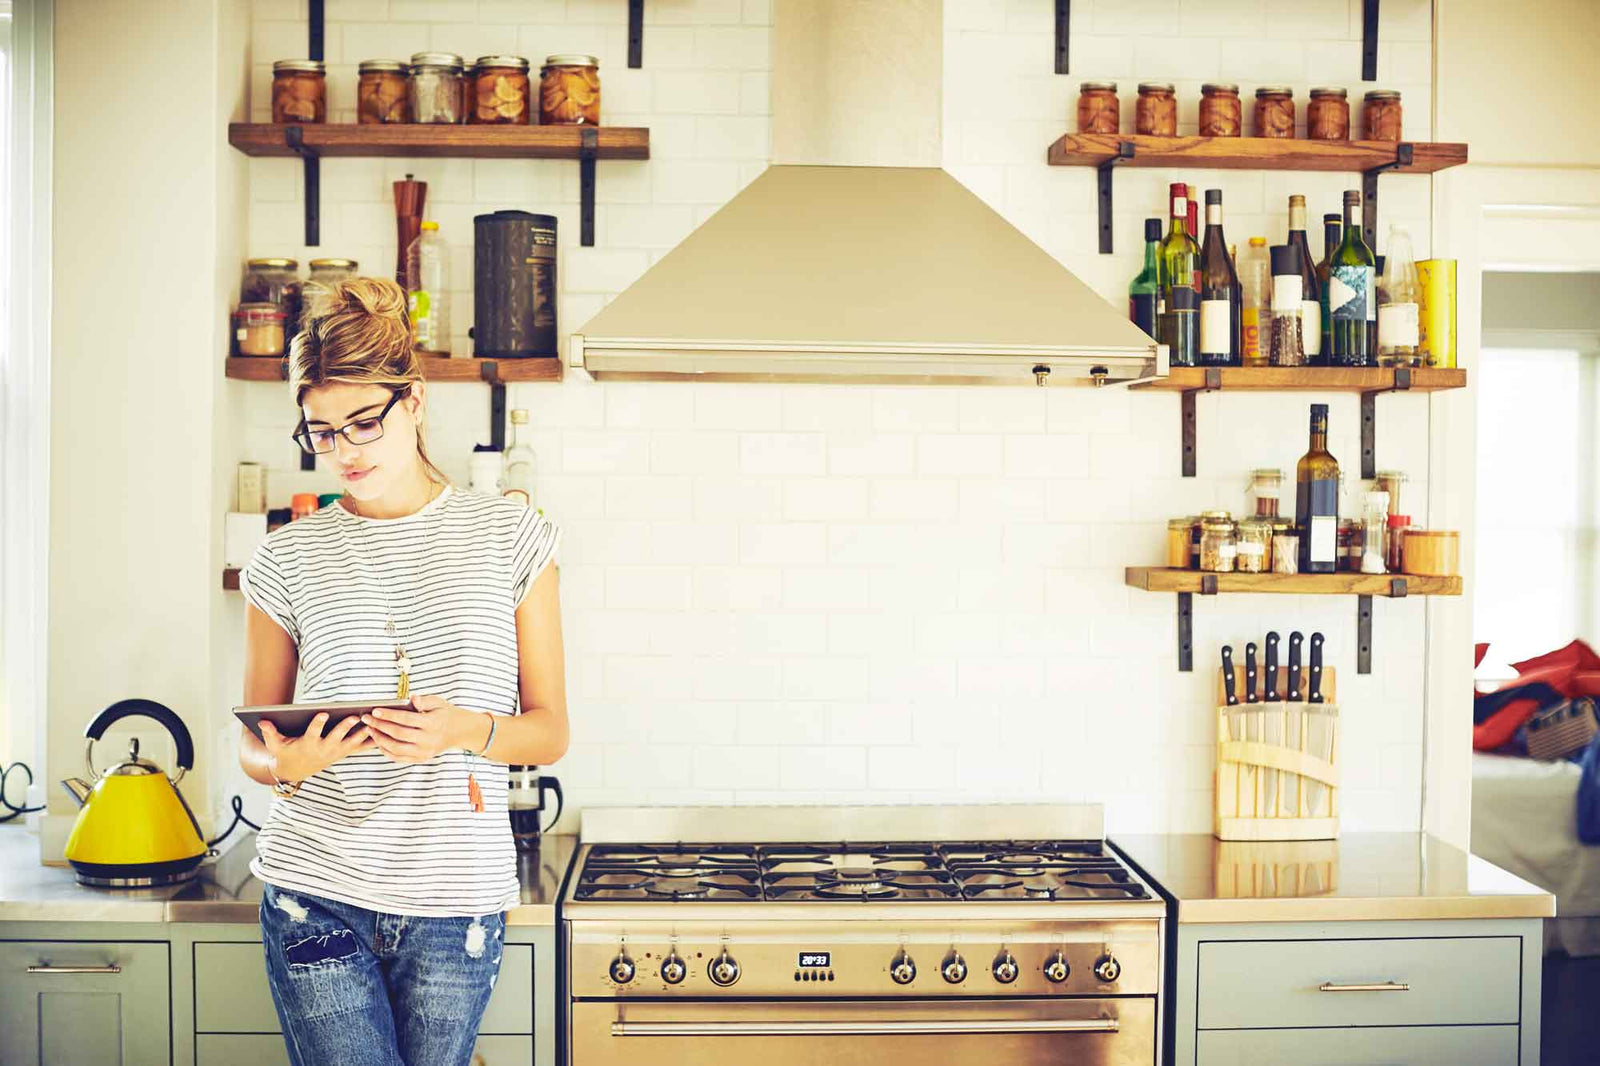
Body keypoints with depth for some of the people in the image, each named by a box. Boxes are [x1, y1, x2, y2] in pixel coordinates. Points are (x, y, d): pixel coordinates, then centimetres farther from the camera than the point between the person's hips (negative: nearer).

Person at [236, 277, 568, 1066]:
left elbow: (550, 731, 3)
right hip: (317, 893, 0)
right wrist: (288, 761, -13)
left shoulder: (509, 537, 1)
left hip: (458, 898, 0)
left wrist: (465, 730, -17)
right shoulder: (288, 558, 3)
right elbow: (252, 744, 10)